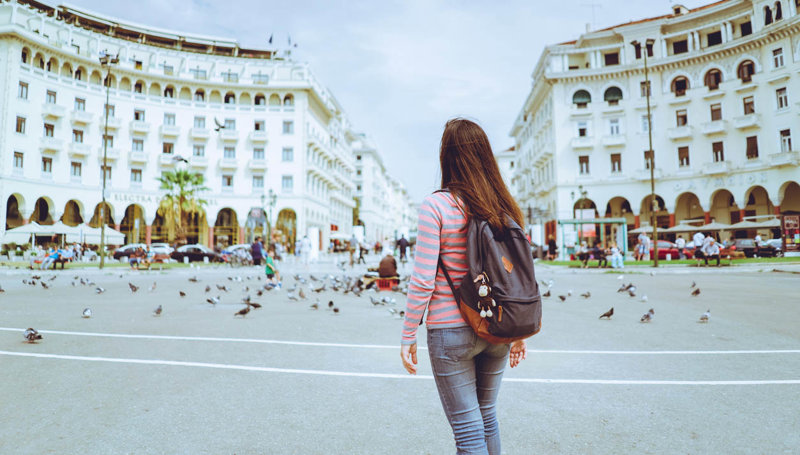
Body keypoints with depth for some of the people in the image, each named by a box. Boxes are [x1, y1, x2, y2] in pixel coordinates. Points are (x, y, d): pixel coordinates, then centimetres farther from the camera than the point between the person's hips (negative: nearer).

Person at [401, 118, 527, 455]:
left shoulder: (435, 206, -13)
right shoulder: (505, 207, 2)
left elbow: (423, 281, -15)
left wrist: (408, 336, -4)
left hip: (450, 331, -5)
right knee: (487, 416, 24)